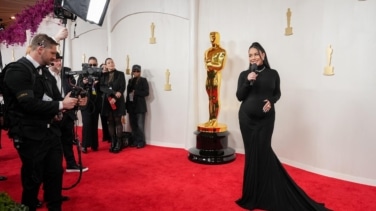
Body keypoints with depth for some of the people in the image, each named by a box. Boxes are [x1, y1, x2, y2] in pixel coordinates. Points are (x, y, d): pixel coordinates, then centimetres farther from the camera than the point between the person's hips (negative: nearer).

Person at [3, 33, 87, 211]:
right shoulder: (17, 70, -14)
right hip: (30, 135, -7)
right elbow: (29, 103, -24)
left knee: (56, 173, 16)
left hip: (51, 131, 8)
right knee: (33, 179, 7)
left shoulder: (43, 71, 10)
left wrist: (74, 102, -2)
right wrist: (60, 105, -18)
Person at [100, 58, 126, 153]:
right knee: (110, 122, 5)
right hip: (107, 101, 3)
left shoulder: (120, 74, 3)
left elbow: (122, 88, -4)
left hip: (117, 101, -3)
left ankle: (119, 143, 2)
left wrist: (115, 98, -16)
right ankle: (112, 143, 11)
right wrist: (113, 92, -16)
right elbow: (101, 87, -1)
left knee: (118, 121, -1)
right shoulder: (103, 75, 11)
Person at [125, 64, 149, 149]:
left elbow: (146, 92, -6)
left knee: (140, 125, -5)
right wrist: (127, 105, 7)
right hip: (131, 106, 5)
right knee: (133, 125, 6)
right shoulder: (130, 81, 15)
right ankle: (135, 141, 16)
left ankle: (141, 142, 3)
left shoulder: (143, 80, 1)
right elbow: (128, 92, 14)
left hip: (140, 106, -5)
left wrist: (135, 93, -12)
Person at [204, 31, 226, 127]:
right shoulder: (207, 51, 16)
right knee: (210, 99, 7)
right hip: (209, 76, 6)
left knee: (216, 98, -6)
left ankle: (215, 120, -2)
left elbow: (220, 66, -11)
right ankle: (210, 119, 11)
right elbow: (206, 65, 11)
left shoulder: (222, 51, -4)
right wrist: (214, 66, -7)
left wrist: (210, 64, -3)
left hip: (216, 76, -6)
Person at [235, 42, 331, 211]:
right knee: (251, 152, 6)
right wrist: (248, 82, -14)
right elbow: (239, 97, -1)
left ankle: (264, 193, 18)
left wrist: (271, 101, -10)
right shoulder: (244, 75, 3)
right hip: (247, 118, 1)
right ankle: (252, 193, 21)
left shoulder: (273, 74, 3)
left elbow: (277, 93, 10)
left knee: (263, 152, 1)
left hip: (266, 118, -1)